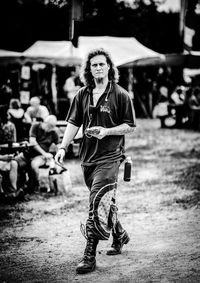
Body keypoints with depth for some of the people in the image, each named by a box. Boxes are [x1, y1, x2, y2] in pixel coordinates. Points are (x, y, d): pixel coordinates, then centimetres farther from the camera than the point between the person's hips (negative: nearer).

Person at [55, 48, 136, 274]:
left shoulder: (120, 95, -4)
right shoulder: (82, 95, 7)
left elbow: (130, 126, -2)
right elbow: (73, 123, 8)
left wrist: (107, 131, -16)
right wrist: (63, 147, -4)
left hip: (109, 157, -5)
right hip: (87, 156, 5)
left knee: (96, 204, -14)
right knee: (105, 202, 18)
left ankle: (89, 256, -12)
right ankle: (119, 235, 43)